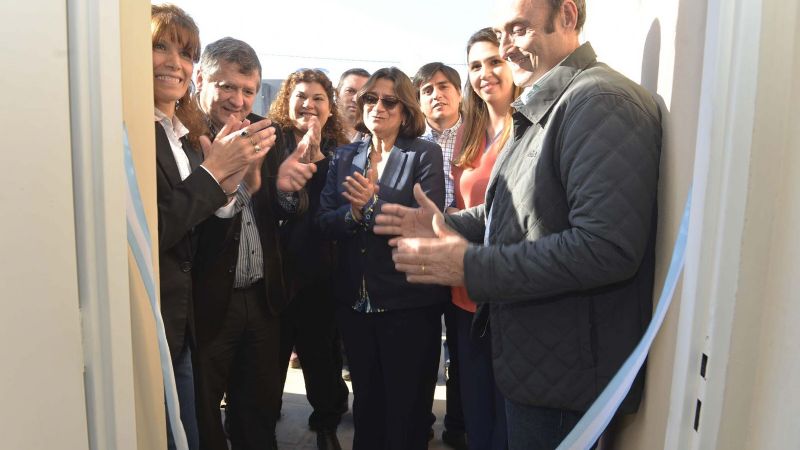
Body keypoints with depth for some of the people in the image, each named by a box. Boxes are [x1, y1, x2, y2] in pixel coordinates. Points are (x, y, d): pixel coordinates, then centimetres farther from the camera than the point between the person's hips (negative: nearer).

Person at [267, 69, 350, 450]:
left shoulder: (337, 151, 4)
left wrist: (317, 155, -14)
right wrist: (300, 154, -19)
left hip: (320, 272, 2)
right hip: (276, 268, -2)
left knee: (322, 354, 17)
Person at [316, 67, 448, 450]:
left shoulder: (425, 154, -4)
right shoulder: (344, 157, 9)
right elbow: (324, 221, 0)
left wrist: (373, 204, -22)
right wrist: (353, 213, -19)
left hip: (408, 302, -4)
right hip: (355, 300, 4)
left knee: (407, 405, 11)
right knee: (365, 400, 20)